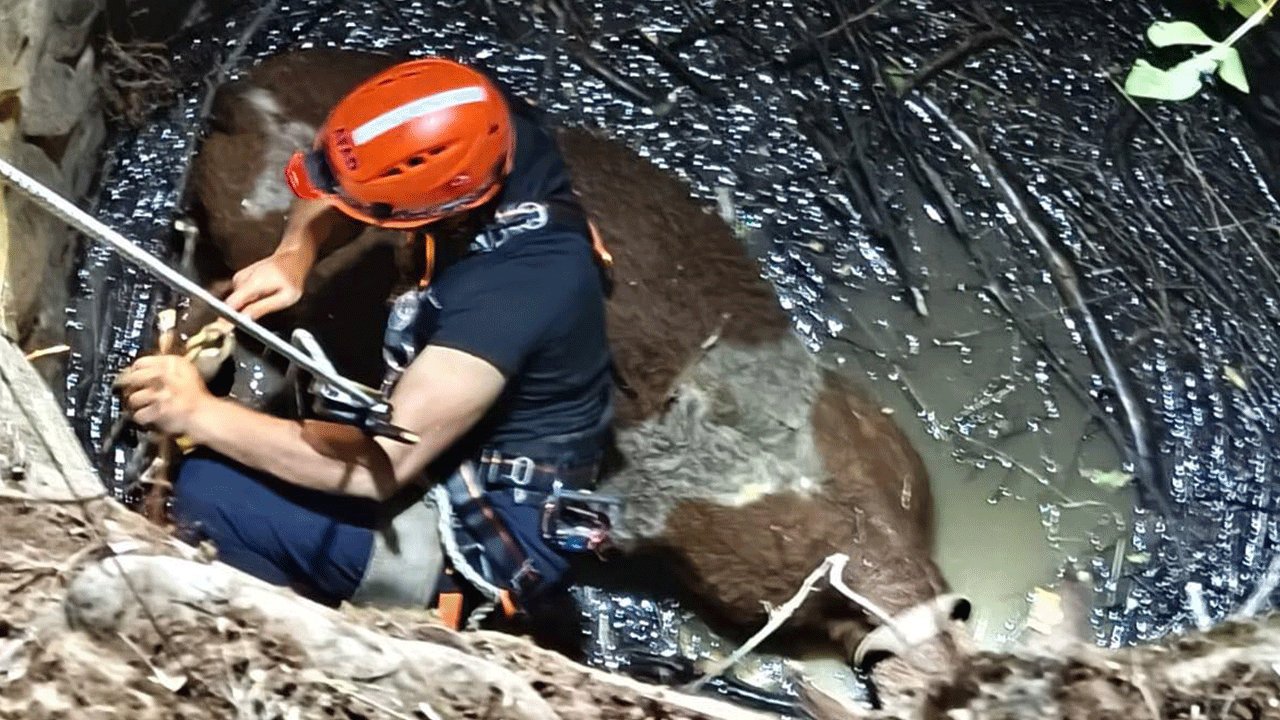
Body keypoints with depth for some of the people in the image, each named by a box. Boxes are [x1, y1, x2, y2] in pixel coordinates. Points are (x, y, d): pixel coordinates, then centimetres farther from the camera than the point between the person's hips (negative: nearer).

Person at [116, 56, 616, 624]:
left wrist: (201, 414, -28)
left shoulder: (509, 293, -35)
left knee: (211, 493, -20)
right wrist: (293, 255, -11)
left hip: (488, 540, -9)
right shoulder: (497, 131, -13)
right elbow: (343, 163, 6)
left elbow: (382, 463, -34)